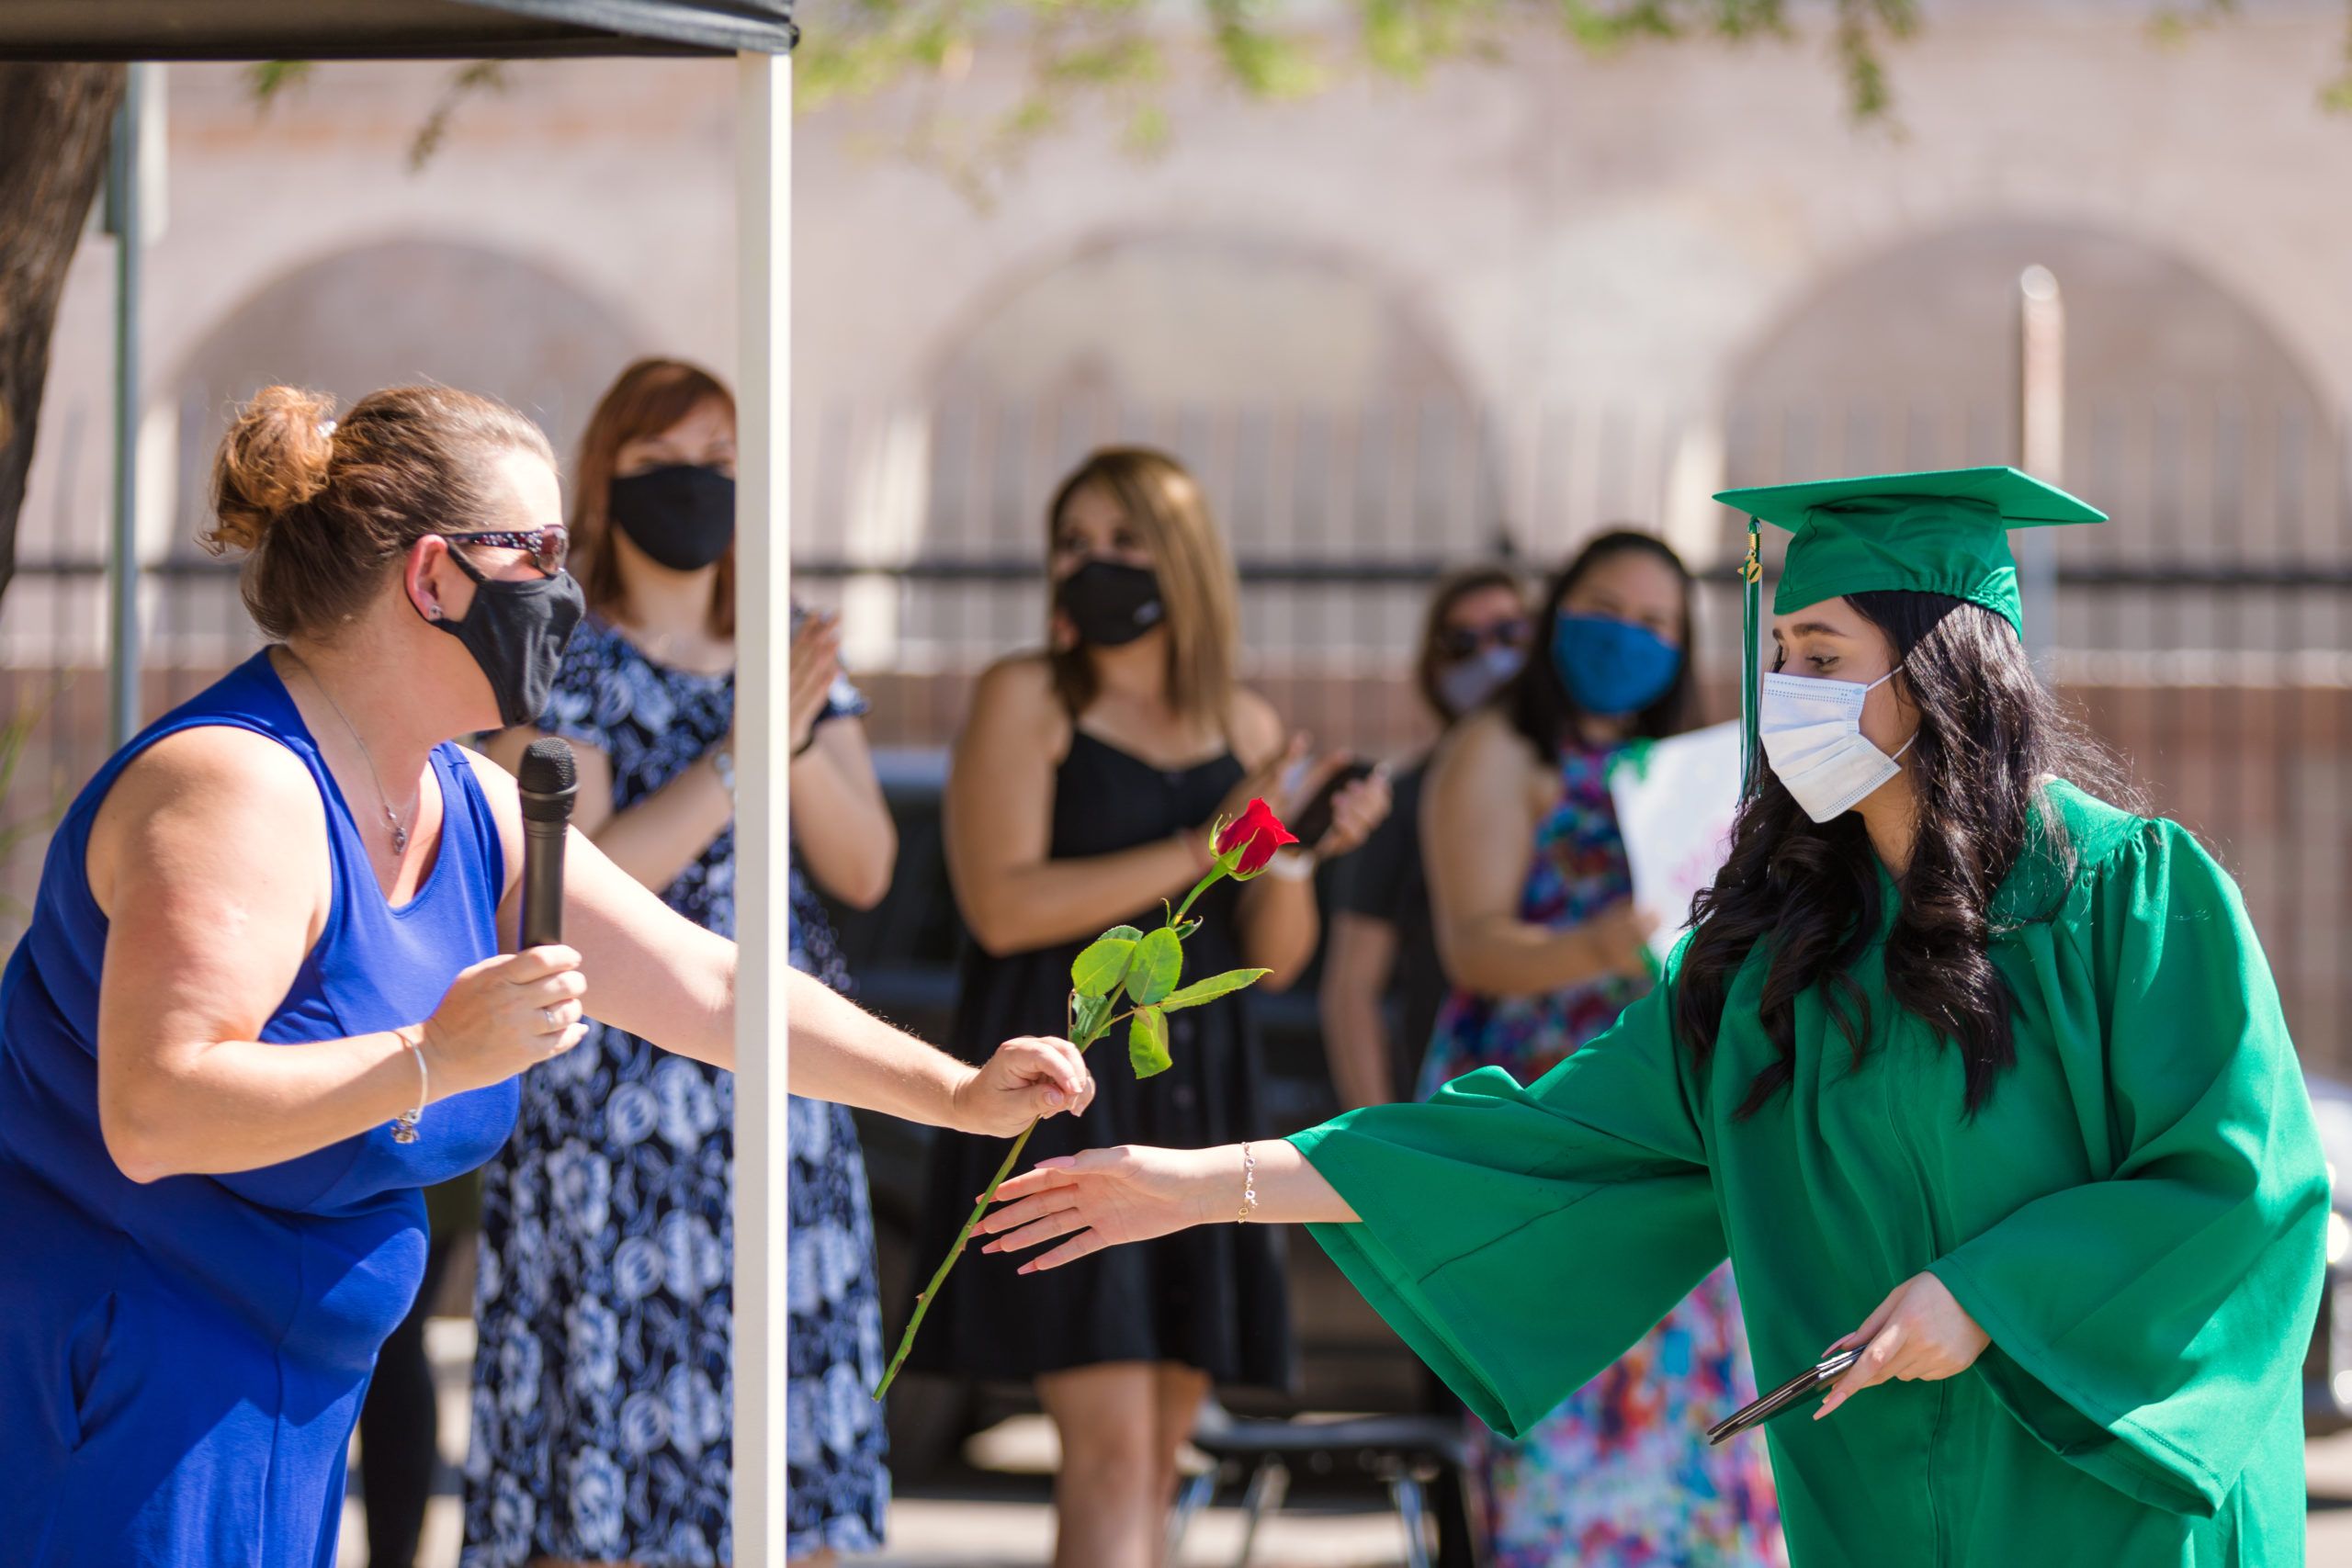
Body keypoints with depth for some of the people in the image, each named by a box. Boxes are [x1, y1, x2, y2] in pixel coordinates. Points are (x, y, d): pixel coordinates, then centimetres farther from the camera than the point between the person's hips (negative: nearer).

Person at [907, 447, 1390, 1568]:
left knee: (1154, 1461, 6)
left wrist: (1299, 853, -10)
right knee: (1111, 1450, -16)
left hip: (1191, 1103, 6)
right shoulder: (1026, 700, -2)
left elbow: (1274, 958, 11)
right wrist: (1205, 848, -17)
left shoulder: (1246, 729, 11)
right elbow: (1002, 905, -15)